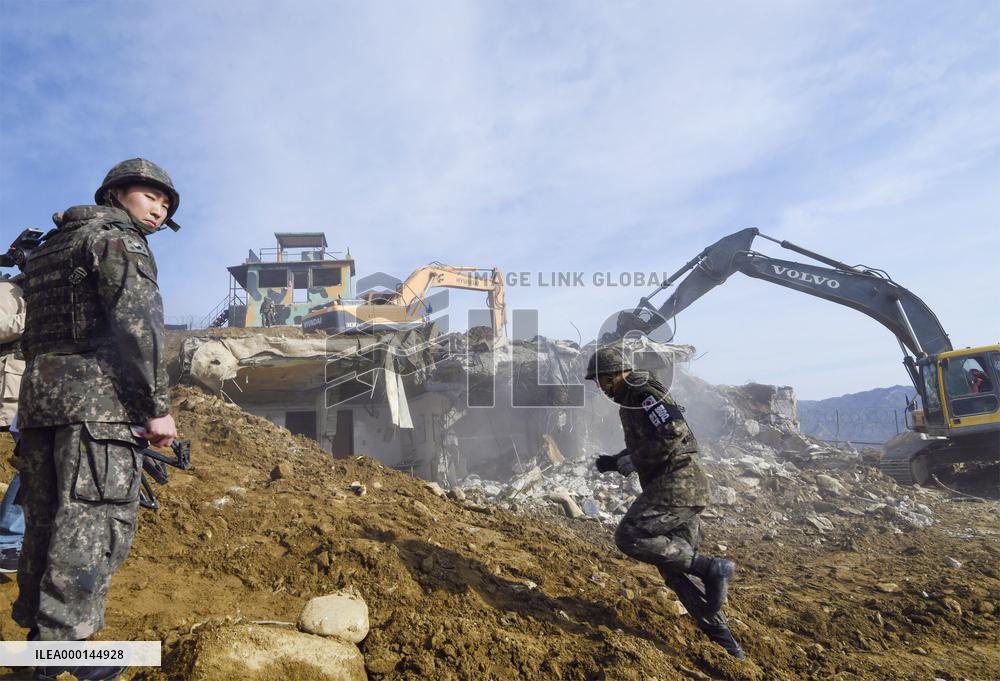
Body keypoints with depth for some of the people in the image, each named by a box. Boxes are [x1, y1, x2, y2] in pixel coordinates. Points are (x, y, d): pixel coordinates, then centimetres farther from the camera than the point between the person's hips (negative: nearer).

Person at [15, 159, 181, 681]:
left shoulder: (49, 246, 27)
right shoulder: (116, 236, -1)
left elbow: (32, 335, 24)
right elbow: (138, 320, -15)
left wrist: (41, 401, 24)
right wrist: (157, 406, -15)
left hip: (37, 392, 9)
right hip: (96, 393, -9)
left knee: (47, 523, 13)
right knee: (94, 526, -8)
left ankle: (37, 639, 21)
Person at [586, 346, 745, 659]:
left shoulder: (644, 392, -11)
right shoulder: (629, 401, 19)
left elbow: (675, 434, -23)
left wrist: (629, 462, -17)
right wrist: (613, 461, 14)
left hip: (677, 482, -10)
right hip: (668, 485, 10)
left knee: (628, 537, -16)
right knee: (673, 561, 10)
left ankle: (710, 568, -11)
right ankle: (723, 639, 16)